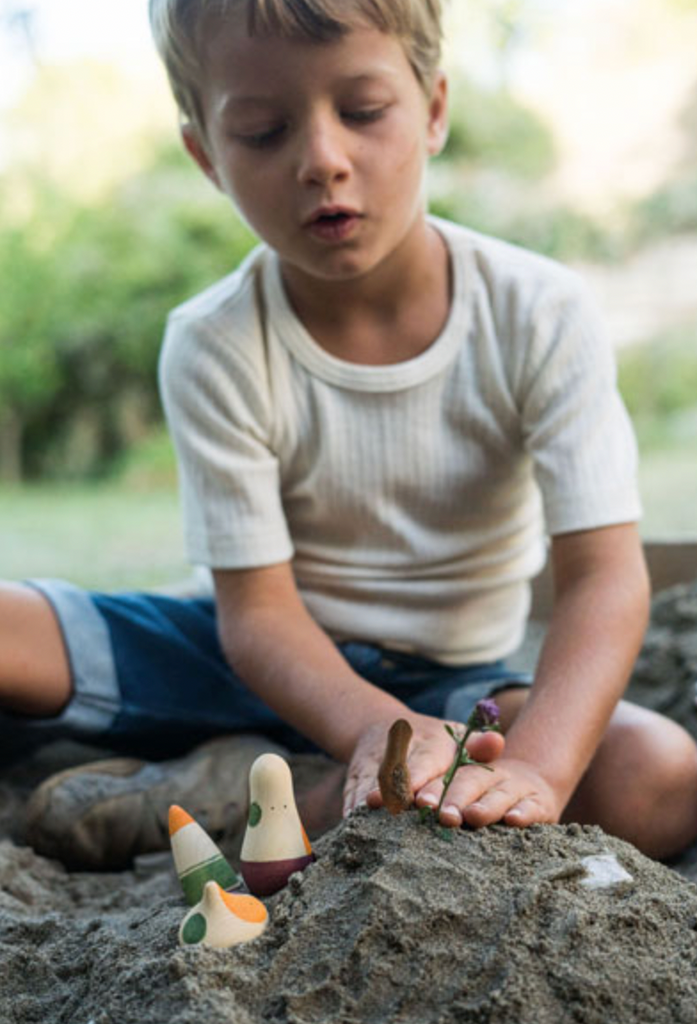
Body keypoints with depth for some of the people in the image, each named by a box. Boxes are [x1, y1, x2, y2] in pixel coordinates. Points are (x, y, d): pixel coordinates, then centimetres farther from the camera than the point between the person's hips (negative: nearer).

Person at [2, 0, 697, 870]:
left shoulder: (540, 316, -15)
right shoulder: (214, 348, -15)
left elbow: (604, 575, -22)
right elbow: (257, 607, -17)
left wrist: (534, 768, -41)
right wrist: (375, 731, -38)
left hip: (453, 682, 2)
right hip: (277, 664, -1)